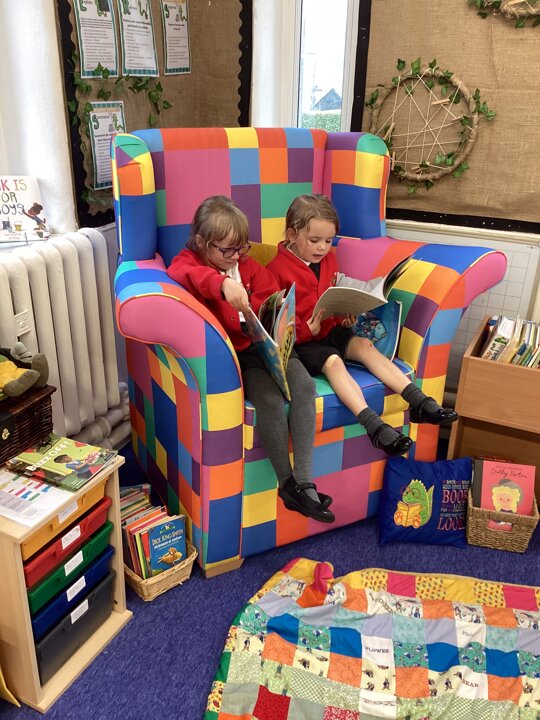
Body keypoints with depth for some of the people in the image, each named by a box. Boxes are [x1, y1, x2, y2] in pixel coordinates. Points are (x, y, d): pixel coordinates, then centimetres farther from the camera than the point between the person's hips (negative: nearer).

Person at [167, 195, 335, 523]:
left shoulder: (249, 265, 17)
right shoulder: (189, 261, -1)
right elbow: (182, 273, -27)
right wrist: (222, 283, -46)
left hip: (265, 345, 5)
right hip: (232, 354, -5)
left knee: (304, 385, -21)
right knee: (270, 398, -29)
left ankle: (304, 481, -16)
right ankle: (286, 482, -9)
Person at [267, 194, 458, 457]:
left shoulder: (328, 260, 12)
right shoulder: (277, 269, -11)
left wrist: (346, 315, 4)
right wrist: (306, 330, -26)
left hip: (330, 330, 7)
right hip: (298, 342, -7)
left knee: (364, 346, -16)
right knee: (333, 360, -31)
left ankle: (418, 402, -22)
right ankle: (373, 425, -42)